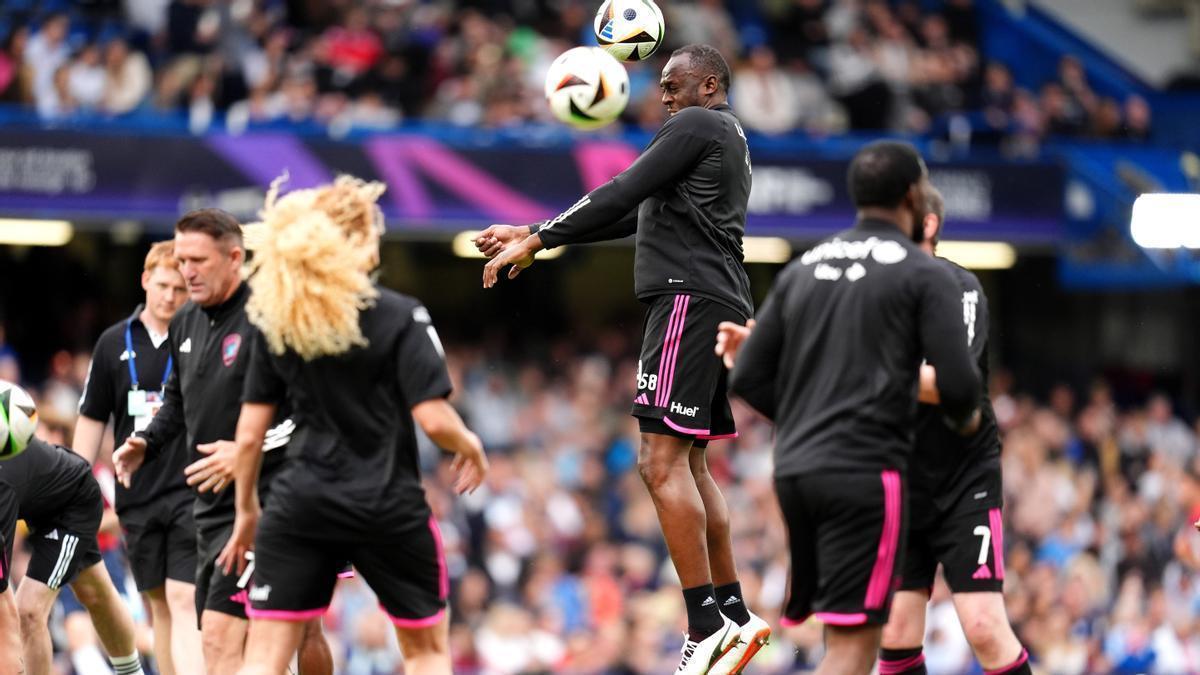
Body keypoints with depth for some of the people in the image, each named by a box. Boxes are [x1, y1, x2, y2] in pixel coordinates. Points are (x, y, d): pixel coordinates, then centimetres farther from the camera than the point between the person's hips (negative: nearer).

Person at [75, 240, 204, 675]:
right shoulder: (114, 343, 7)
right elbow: (92, 419, 13)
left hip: (192, 491, -4)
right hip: (137, 497, 4)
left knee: (184, 601, -13)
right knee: (158, 603, 10)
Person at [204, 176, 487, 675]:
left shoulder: (275, 321, 3)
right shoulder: (400, 317, -8)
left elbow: (249, 433, 4)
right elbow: (433, 418, -14)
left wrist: (245, 511, 16)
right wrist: (470, 447, 8)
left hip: (299, 504, 2)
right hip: (390, 507, -2)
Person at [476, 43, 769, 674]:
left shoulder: (698, 126, -4)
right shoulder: (729, 139, 27)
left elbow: (621, 195, -13)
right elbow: (633, 216, 28)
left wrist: (538, 240, -10)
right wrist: (532, 233, 24)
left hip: (690, 297, -11)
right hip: (724, 305, 11)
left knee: (662, 462, -14)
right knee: (689, 466, 13)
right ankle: (734, 616, 11)